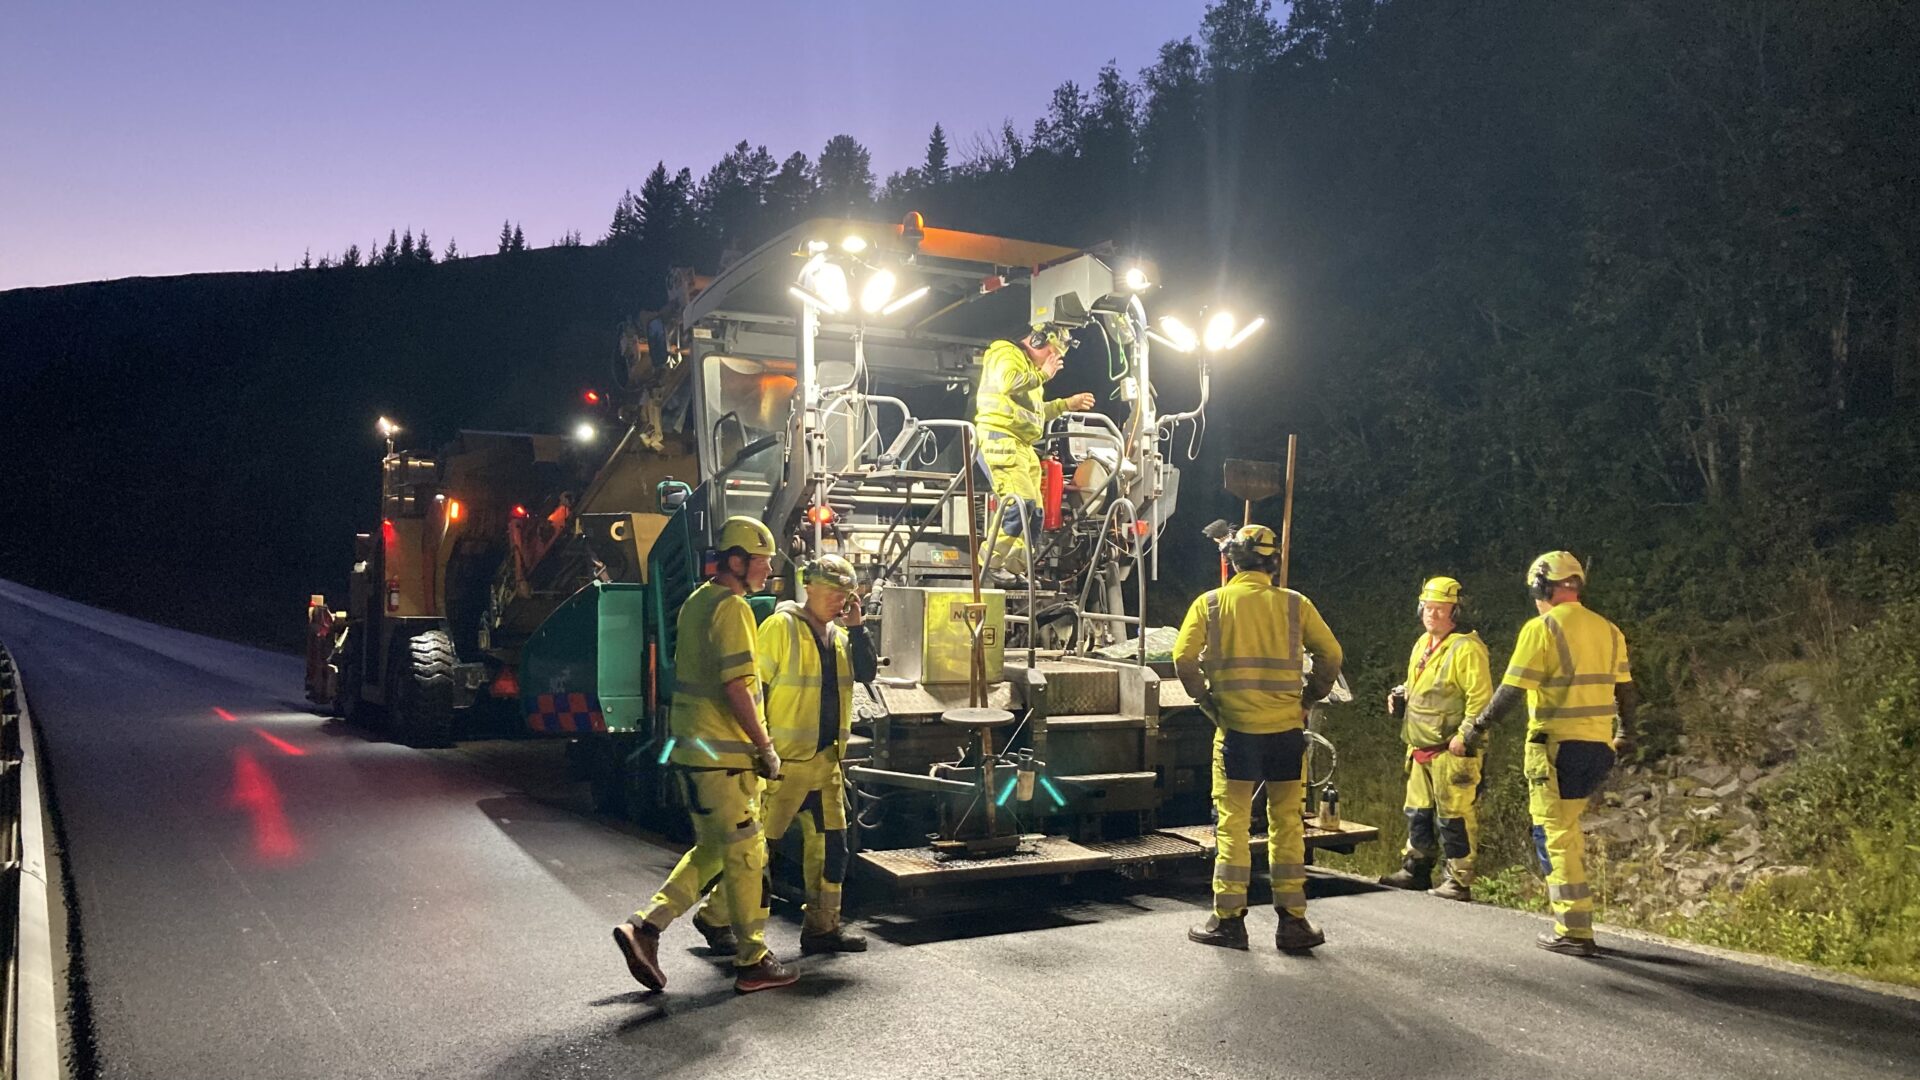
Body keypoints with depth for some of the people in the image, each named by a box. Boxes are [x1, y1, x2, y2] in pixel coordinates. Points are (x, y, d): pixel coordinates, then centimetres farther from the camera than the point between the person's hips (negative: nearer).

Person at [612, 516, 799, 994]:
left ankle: (646, 926, 11)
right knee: (745, 853, 1)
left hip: (693, 749, 9)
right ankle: (753, 962, 9)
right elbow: (737, 687, -22)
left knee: (712, 849, 18)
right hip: (722, 755, -9)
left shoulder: (696, 602, 15)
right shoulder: (731, 608, -15)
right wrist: (766, 747, -14)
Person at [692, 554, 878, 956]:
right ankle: (715, 918, 16)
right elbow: (754, 686, -12)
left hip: (825, 760, 7)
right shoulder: (781, 627, -11)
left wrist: (857, 627, -6)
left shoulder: (839, 634, 12)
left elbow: (867, 673, 3)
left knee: (830, 843, 9)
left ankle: (822, 926, 20)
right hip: (784, 759, -7)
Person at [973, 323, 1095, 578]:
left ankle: (1015, 569, 12)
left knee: (1033, 512, 7)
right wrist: (1043, 375, -9)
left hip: (1023, 445, 10)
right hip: (1000, 439, -10)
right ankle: (991, 563, -20)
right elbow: (1008, 383, -23)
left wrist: (1068, 404, 28)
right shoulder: (1007, 354, -1)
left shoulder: (1029, 367, 30)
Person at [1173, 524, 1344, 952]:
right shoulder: (1295, 604, 4)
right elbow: (1331, 655, 1)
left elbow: (1184, 659, -8)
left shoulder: (1210, 604, 1)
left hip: (1236, 729, -1)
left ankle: (1228, 919, 10)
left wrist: (1207, 702, 3)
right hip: (1287, 729, 1)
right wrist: (1308, 699, 11)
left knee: (1232, 824, 7)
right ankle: (1292, 921, 13)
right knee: (1288, 825, 10)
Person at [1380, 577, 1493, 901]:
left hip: (1451, 750, -9)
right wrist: (1402, 696, 8)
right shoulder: (1422, 644, 16)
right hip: (1421, 748, 9)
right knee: (1418, 813, 17)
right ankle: (1415, 870, 29)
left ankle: (1459, 880, 5)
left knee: (1453, 817, -4)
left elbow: (1480, 698, -17)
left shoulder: (1466, 647, -13)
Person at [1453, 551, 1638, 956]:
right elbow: (1626, 691, 15)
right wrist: (1623, 734, 32)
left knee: (1555, 834, 0)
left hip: (1558, 746, -7)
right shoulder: (1607, 630, 10)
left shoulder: (1542, 629, -10)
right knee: (1566, 826, 23)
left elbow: (1510, 692, -14)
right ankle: (1573, 908, 23)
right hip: (1599, 747, 7)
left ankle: (1574, 931, 1)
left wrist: (1471, 732, -7)